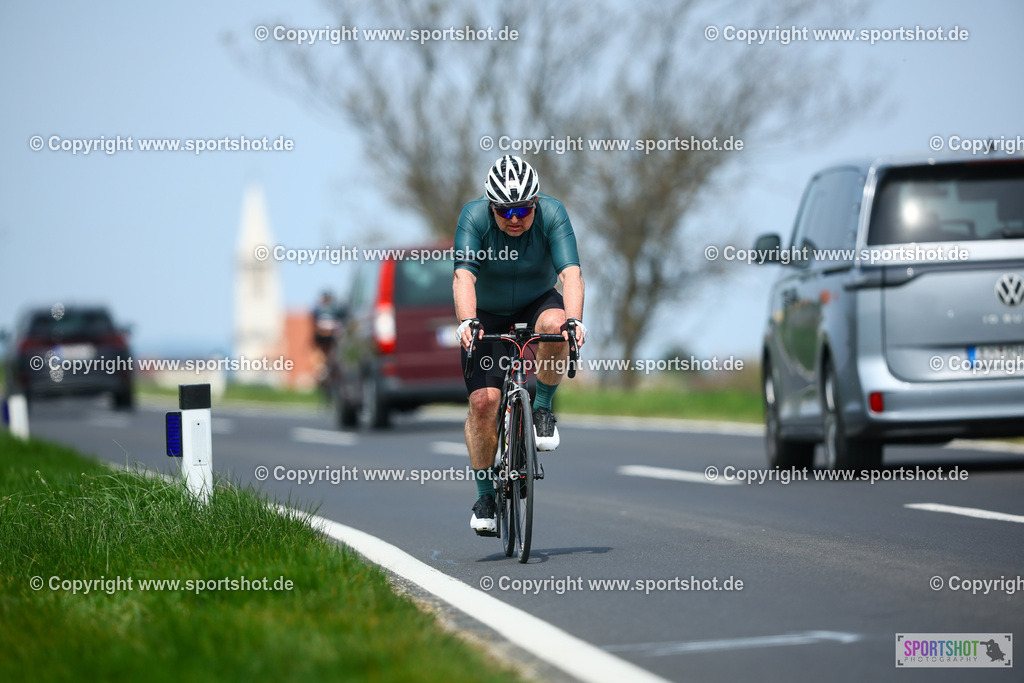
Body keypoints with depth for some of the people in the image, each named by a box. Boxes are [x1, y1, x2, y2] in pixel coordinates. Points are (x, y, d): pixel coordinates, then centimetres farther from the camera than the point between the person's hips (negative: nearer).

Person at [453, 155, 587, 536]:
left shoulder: (552, 214, -23)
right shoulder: (474, 217, -24)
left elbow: (571, 273, -33)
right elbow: (463, 276, -35)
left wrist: (573, 321, -50)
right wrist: (467, 322, -52)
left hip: (537, 303, 1)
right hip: (488, 315, 0)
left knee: (554, 324, -35)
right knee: (482, 400, -16)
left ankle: (542, 411, -12)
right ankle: (485, 494, -1)